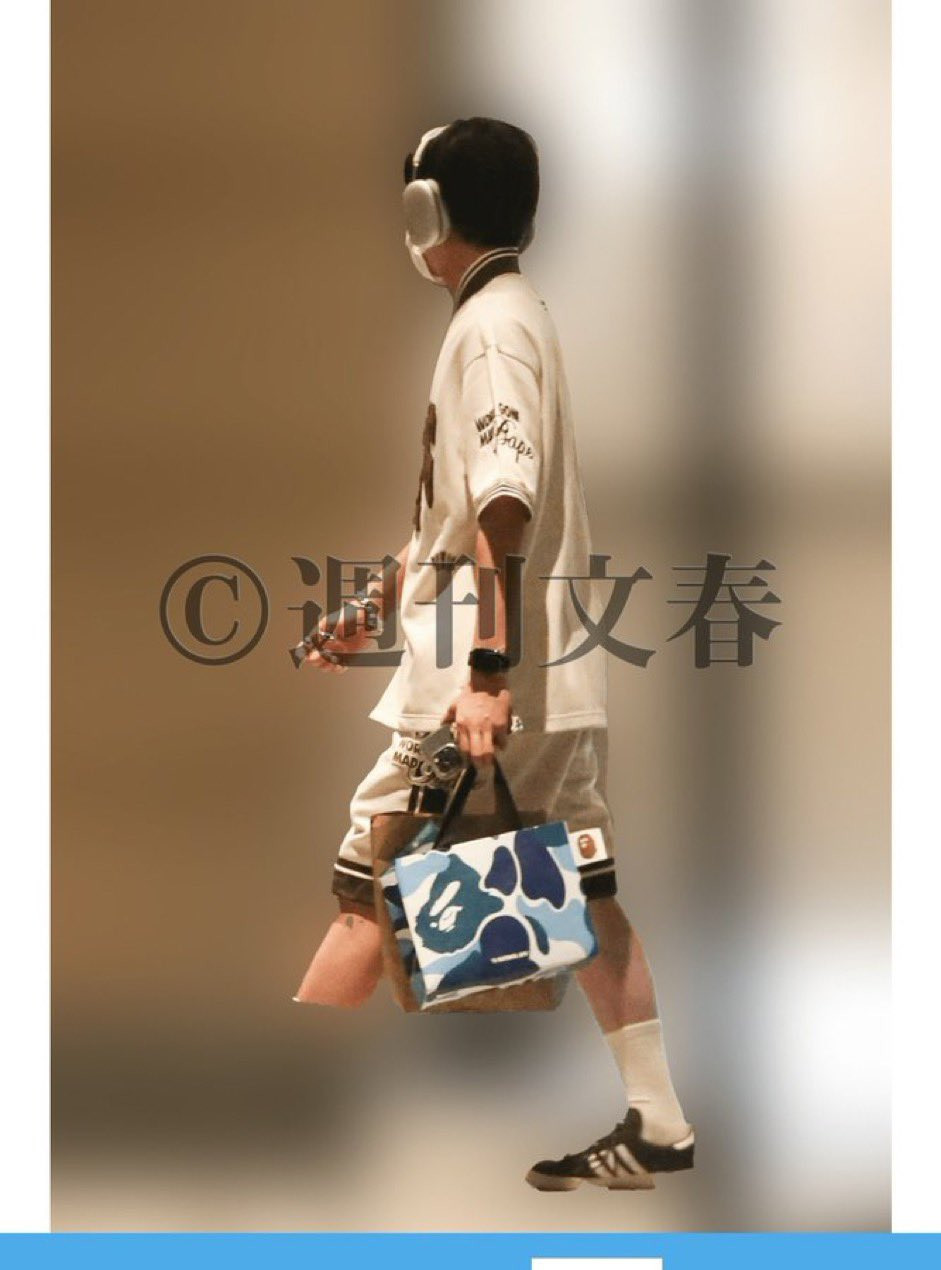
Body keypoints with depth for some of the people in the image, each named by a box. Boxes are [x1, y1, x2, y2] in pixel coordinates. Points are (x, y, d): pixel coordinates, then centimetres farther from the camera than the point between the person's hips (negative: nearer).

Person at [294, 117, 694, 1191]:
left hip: (483, 680, -9)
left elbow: (502, 510, -23)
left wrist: (487, 672, -27)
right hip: (555, 671, 9)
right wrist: (376, 609, 25)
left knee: (369, 887, -1)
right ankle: (652, 1124, 8)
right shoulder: (515, 315, 16)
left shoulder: (489, 325, -13)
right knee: (585, 895, 8)